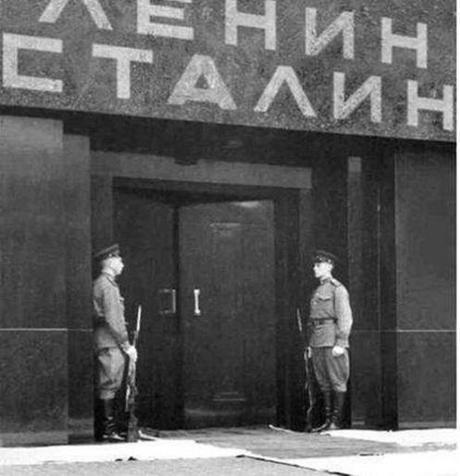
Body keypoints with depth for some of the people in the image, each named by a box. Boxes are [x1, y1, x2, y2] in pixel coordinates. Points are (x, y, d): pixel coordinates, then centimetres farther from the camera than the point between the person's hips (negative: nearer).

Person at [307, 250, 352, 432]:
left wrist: (340, 344, -19)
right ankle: (328, 420, 11)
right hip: (318, 342, 8)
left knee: (337, 381, -4)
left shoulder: (338, 289, -6)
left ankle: (336, 422, -3)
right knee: (324, 382, 8)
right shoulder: (317, 291, 20)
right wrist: (310, 344, 16)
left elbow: (345, 318, -12)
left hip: (332, 342, -8)